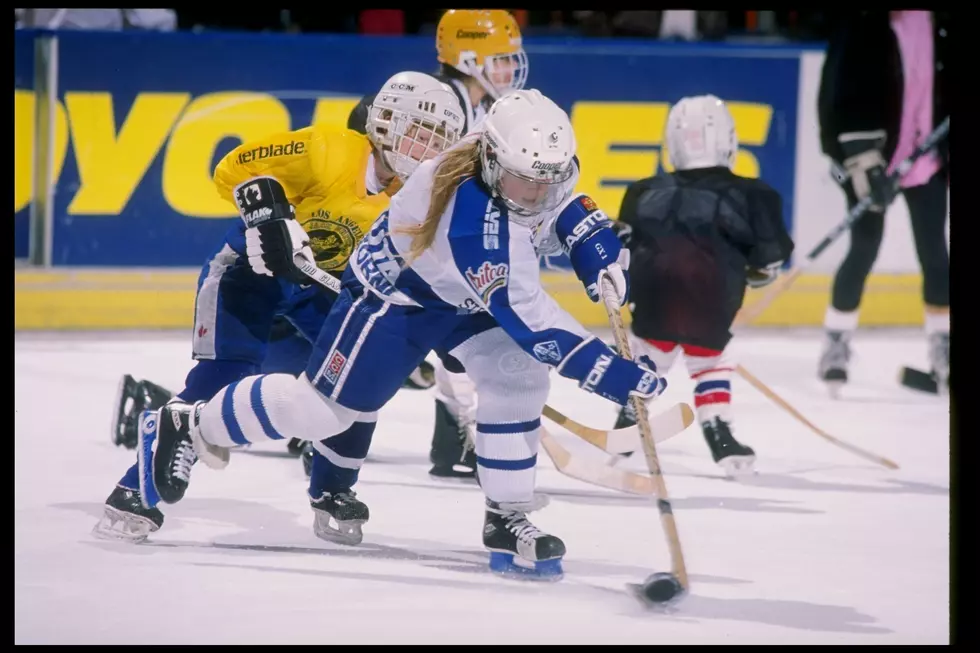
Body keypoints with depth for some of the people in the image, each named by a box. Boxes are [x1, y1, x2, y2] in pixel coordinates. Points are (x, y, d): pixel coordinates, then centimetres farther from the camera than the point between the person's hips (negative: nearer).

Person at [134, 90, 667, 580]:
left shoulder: (528, 163, -20)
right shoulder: (473, 223, -43)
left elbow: (564, 206, 7)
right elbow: (531, 322, -41)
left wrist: (599, 253, -10)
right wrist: (613, 374, -42)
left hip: (468, 295, 7)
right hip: (394, 291, -7)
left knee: (519, 376, -13)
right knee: (322, 407, 2)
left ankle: (506, 519, -2)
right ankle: (185, 428, 20)